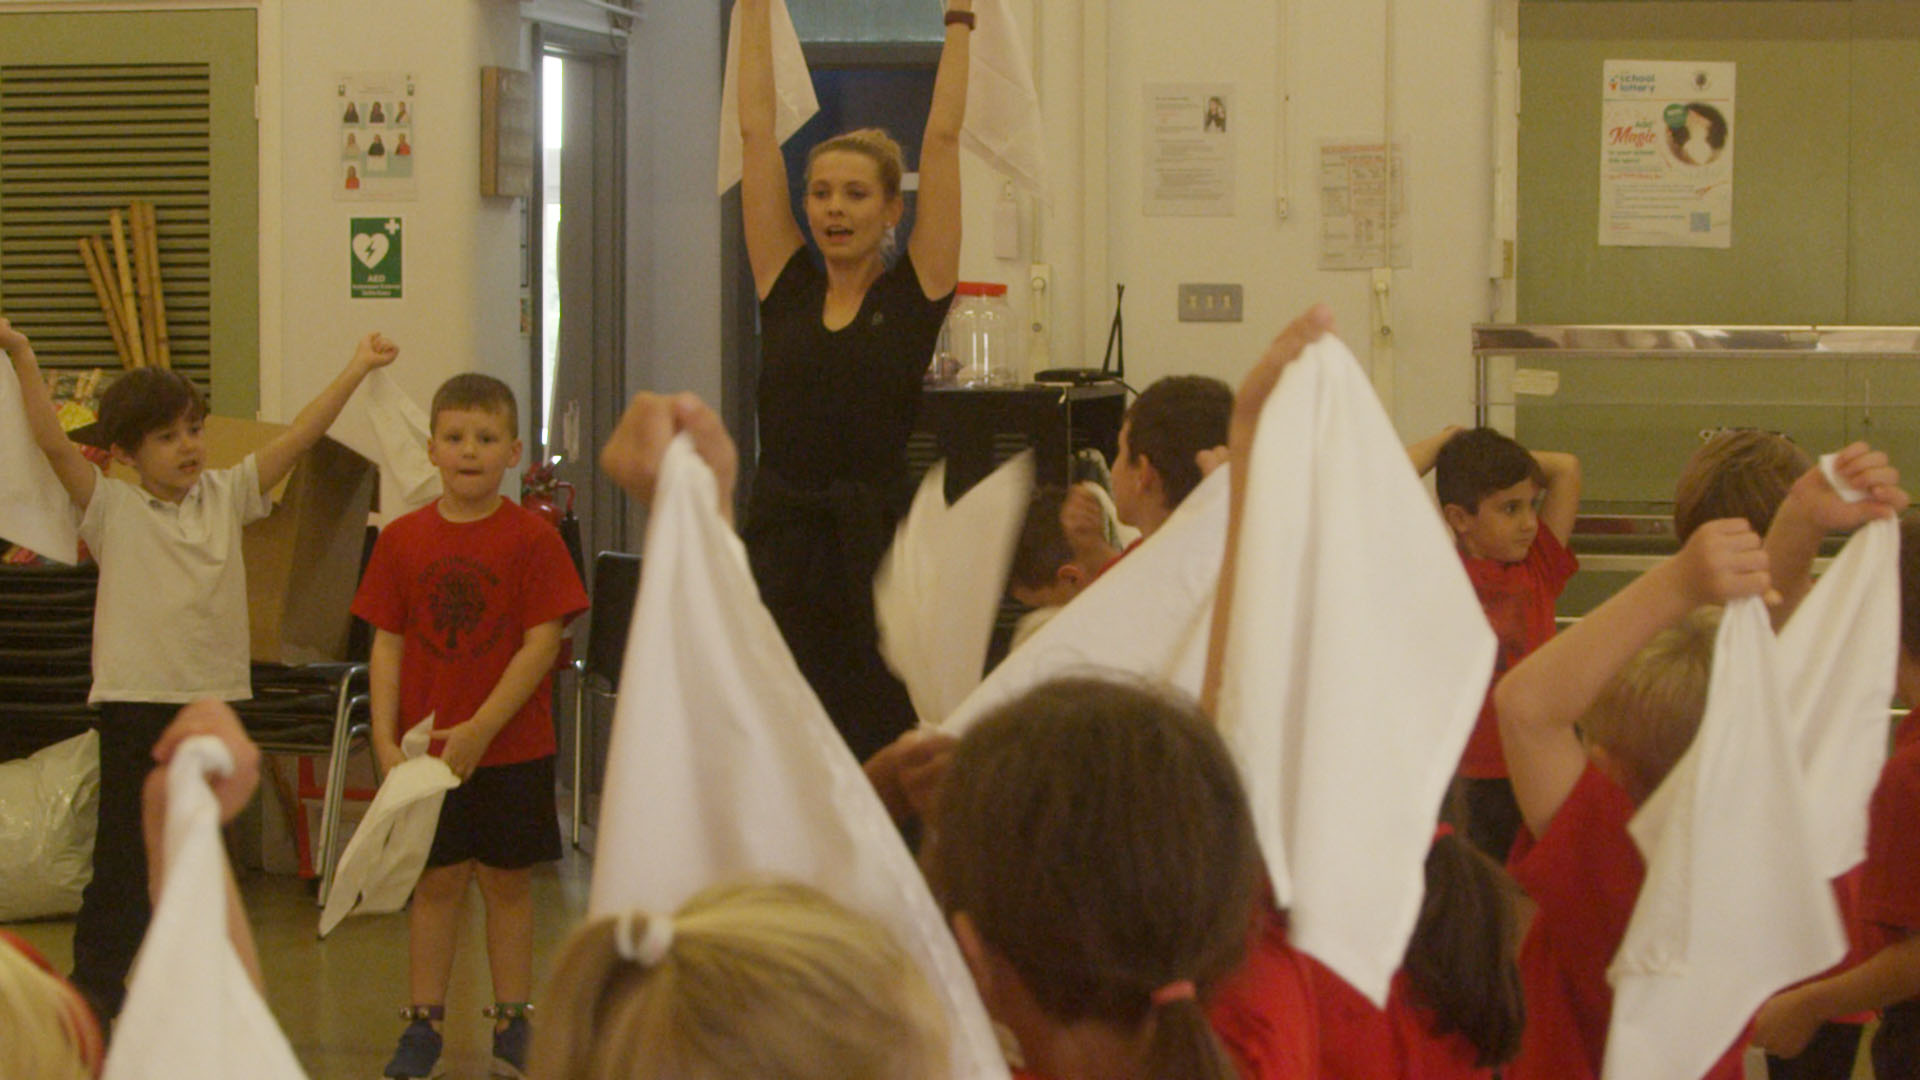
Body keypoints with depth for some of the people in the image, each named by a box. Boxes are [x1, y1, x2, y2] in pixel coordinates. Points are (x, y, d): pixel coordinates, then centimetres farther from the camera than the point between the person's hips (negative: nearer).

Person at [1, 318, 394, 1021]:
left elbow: (297, 438, 5)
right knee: (124, 857, -1)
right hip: (135, 700, -4)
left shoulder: (226, 495, 7)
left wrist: (355, 371, 3)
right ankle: (94, 986, 9)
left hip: (215, 698, 4)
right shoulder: (112, 508, -4)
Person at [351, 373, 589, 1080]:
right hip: (423, 747, 2)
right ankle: (423, 1023, 15)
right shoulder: (402, 539, 2)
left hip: (512, 747, -2)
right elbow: (387, 645, 4)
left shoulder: (533, 538, -7)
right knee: (435, 882, 7)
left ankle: (512, 1022, 18)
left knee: (507, 883, 7)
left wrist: (480, 729, -16)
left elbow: (542, 642, -10)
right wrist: (385, 740, -4)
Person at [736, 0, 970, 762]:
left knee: (884, 770, 1)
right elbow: (756, 131, 10)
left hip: (877, 556, -3)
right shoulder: (787, 288, 9)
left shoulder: (915, 294, 2)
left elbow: (942, 138, 2)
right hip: (778, 550, 3)